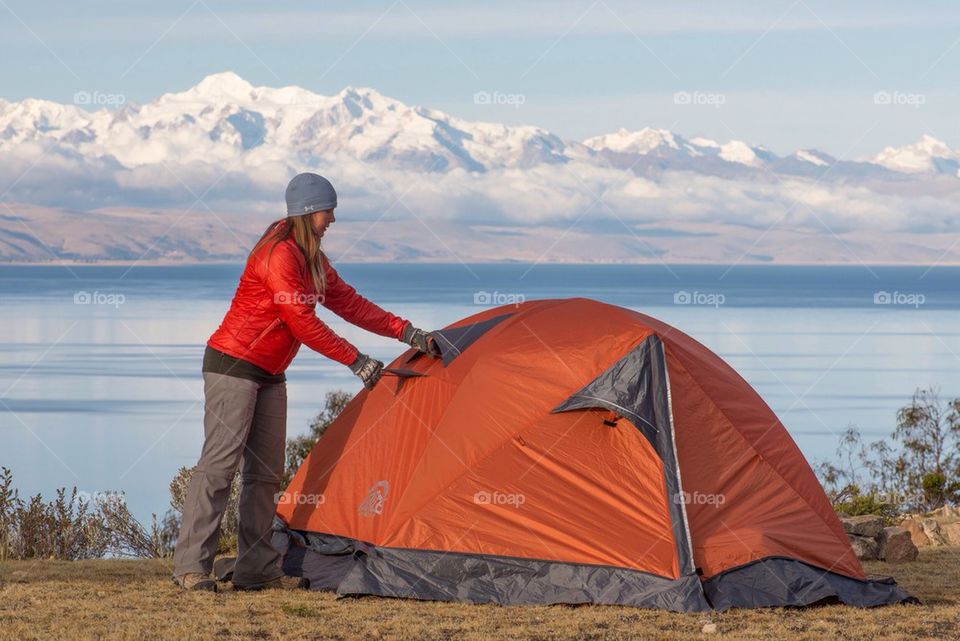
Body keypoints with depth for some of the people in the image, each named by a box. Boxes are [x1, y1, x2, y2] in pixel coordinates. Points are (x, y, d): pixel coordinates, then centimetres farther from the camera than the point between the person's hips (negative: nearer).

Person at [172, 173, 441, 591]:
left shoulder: (312, 259, 12)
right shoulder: (279, 255, -19)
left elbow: (349, 303, 16)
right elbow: (303, 324, -20)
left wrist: (408, 333, 11)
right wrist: (356, 361, -13)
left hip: (269, 375, 10)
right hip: (233, 366, -10)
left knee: (265, 471, 7)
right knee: (219, 462, -13)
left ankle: (257, 569, 10)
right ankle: (190, 566, -13)